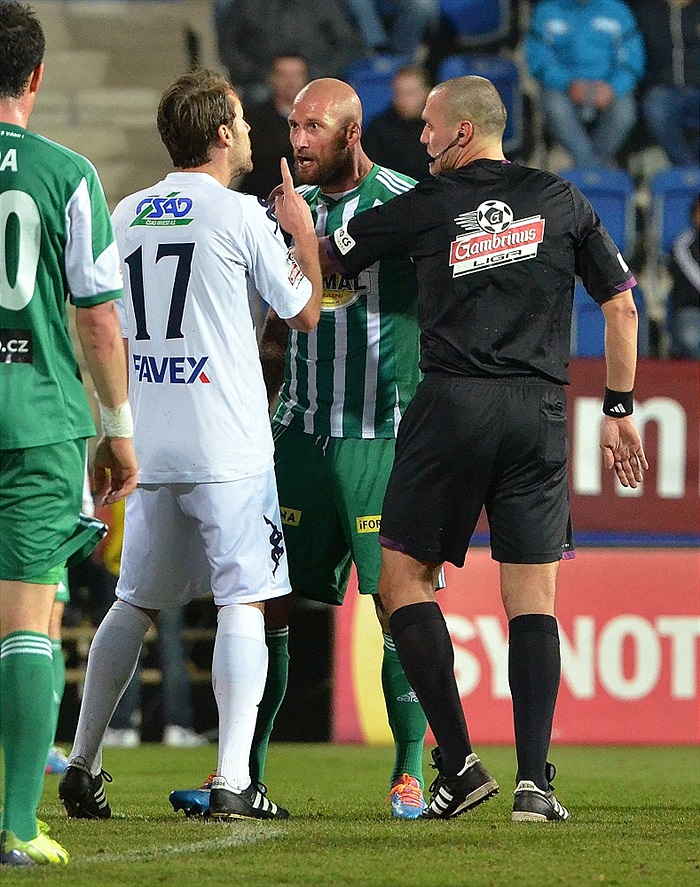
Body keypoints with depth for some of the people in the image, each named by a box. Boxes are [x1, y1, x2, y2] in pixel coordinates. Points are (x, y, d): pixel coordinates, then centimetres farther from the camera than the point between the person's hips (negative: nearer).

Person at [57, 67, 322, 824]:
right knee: (243, 603, -4)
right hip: (228, 449, -6)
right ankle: (232, 782, -12)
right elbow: (303, 313, 4)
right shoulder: (240, 215, -7)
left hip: (149, 448, 6)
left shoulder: (126, 215, 10)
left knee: (134, 604, 16)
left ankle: (81, 763, 18)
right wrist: (303, 232, 17)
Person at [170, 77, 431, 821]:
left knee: (401, 607, -4)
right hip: (300, 435, 5)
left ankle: (410, 773, 6)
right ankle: (241, 771, 4)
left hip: (388, 437, -5)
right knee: (266, 603, 0)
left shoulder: (407, 205, -4)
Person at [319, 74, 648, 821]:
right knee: (532, 598, 3)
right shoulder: (561, 202, 9)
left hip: (452, 406, -3)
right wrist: (619, 409, 19)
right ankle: (534, 779, -7)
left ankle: (458, 761, -1)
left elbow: (321, 263, 10)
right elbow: (621, 305, 12)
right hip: (539, 413, 3)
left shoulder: (425, 207, 1)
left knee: (403, 577, 8)